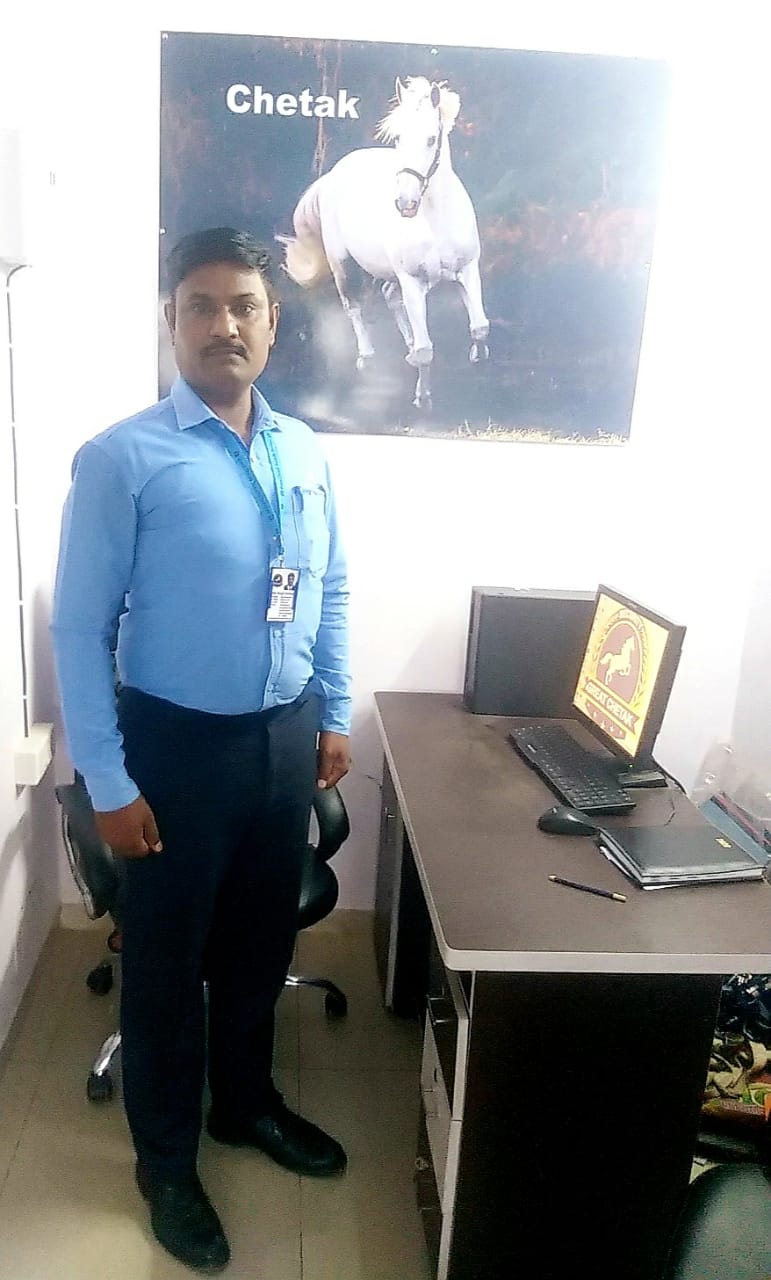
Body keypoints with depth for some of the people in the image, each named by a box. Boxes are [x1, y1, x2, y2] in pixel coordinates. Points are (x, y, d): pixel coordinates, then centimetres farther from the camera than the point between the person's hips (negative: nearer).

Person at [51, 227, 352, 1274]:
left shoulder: (305, 453, 3)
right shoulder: (122, 459, -14)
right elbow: (79, 628, -13)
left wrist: (334, 715, 10)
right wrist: (108, 783, -13)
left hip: (286, 737, 5)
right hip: (177, 744, -5)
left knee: (261, 941, 21)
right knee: (166, 960, 13)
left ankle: (247, 1102, 47)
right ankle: (166, 1161, 37)